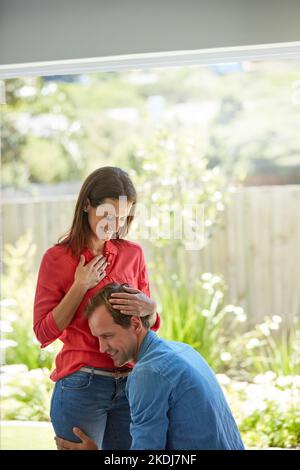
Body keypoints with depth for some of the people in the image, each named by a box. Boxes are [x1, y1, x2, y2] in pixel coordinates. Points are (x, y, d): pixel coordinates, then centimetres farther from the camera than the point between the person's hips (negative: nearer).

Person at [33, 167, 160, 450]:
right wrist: (80, 287, -11)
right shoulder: (58, 258, -2)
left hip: (130, 384, 3)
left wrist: (149, 308, -10)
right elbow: (44, 333, -3)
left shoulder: (133, 254, 7)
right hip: (81, 384, -3)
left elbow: (149, 325, 12)